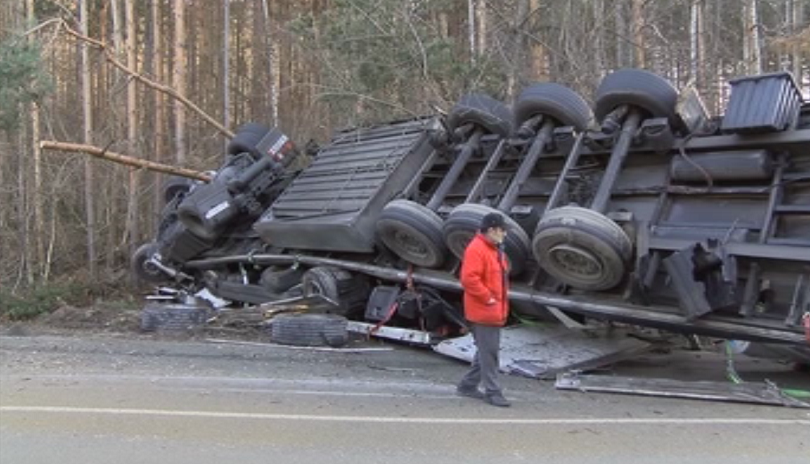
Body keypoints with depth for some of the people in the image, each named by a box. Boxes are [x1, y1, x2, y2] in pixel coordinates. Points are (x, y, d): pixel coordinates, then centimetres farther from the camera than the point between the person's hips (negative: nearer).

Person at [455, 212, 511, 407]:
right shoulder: (476, 249, -17)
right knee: (488, 352, -4)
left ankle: (468, 385, 26)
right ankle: (492, 392, 4)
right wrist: (488, 298, -20)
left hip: (495, 312, 10)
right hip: (483, 311, -10)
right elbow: (469, 279, -26)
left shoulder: (495, 249, 16)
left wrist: (501, 302, 17)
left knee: (487, 351, 15)